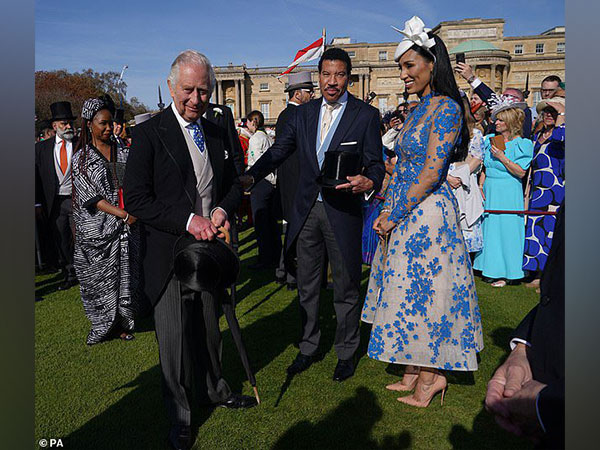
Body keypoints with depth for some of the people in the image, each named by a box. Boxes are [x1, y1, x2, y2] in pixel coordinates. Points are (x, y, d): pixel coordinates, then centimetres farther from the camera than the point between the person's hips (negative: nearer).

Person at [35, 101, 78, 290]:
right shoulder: (42, 148, 6)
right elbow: (37, 177, 7)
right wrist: (38, 203, 2)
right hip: (54, 202, 3)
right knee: (61, 241, 9)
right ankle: (69, 275, 22)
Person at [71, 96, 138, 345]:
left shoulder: (122, 152, 9)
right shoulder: (81, 158, 0)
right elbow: (91, 197, -9)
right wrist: (123, 214, -19)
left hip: (126, 226, 3)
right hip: (98, 228, -2)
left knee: (125, 273, 6)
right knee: (100, 277, 5)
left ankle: (121, 322, 20)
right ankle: (102, 326, 20)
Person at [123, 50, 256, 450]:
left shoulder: (218, 133, 8)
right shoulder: (149, 134, -9)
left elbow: (234, 184, 14)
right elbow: (136, 199, -14)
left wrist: (223, 210, -8)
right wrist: (188, 220, -22)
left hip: (210, 247, 5)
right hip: (169, 252, -5)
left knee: (210, 327, 20)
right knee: (175, 337, 6)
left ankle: (215, 390, 42)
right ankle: (179, 416, 26)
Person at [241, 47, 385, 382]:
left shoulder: (366, 115, -2)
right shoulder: (303, 113, 9)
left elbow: (376, 164, -5)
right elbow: (279, 151, 6)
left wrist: (368, 182, -28)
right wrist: (251, 176, -11)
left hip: (343, 212, -4)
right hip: (307, 210, 4)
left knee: (346, 287, 8)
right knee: (307, 285, 14)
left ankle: (346, 353, 26)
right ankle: (308, 347, 32)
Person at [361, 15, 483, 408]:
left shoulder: (446, 107, -13)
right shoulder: (419, 110, 14)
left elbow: (431, 173, -19)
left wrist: (396, 215, -15)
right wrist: (387, 212, 7)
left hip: (427, 212, -9)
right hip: (404, 213, 9)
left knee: (423, 290, 1)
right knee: (408, 290, 13)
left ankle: (433, 374, 19)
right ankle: (416, 370, 26)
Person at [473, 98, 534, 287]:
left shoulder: (522, 144, -5)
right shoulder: (489, 140, 10)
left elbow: (521, 172, -12)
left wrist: (502, 157, -17)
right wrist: (481, 188, 4)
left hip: (509, 194, -5)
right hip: (489, 192, 6)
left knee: (506, 229, -3)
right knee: (489, 228, 9)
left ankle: (504, 273, 7)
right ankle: (490, 269, 20)